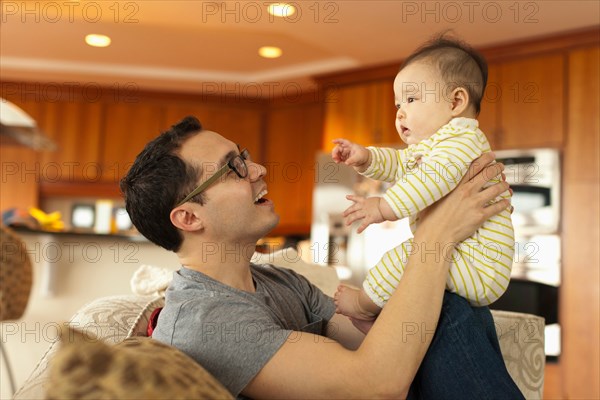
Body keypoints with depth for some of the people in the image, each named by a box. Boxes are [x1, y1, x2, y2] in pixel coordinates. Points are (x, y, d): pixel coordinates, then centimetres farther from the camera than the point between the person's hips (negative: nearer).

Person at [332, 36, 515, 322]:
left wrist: (386, 207, -35)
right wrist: (365, 158, 8)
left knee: (406, 256, -23)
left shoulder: (461, 137, -14)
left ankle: (365, 304, -6)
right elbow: (398, 164, 28)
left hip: (479, 268, -11)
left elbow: (435, 177, -31)